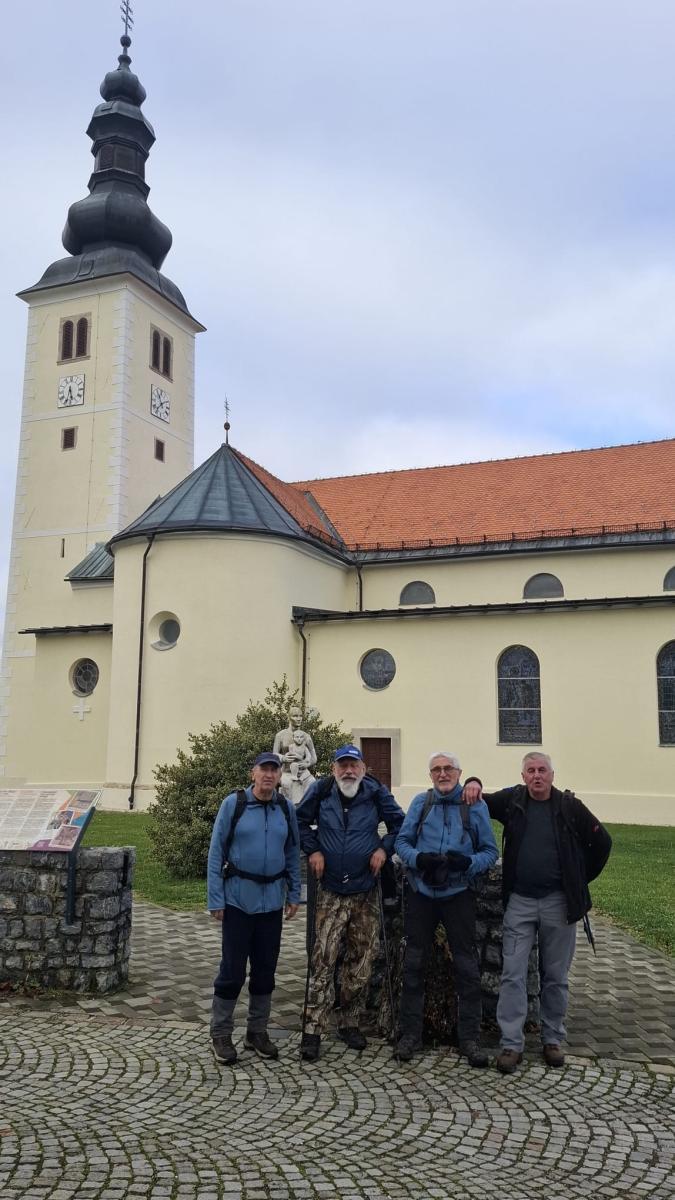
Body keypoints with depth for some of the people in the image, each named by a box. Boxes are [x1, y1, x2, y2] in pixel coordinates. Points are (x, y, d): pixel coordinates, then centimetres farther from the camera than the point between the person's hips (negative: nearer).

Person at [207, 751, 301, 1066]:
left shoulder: (286, 809, 3)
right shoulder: (234, 804, -7)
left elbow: (293, 854, 10)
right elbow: (216, 852, -6)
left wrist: (293, 894, 5)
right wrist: (215, 899, -9)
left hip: (272, 900, 4)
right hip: (238, 898, -3)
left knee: (265, 969, 11)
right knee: (232, 968, 2)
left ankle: (257, 1031, 26)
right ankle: (220, 1034, 18)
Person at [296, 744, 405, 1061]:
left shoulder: (376, 793, -6)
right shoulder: (321, 791, -6)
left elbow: (399, 823, 6)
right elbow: (301, 821, 8)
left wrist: (384, 848, -7)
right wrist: (313, 850, -3)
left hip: (365, 893, 1)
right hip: (330, 893, -1)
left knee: (360, 962, 9)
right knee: (323, 961, -6)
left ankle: (350, 1023, 25)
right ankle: (312, 1030, 2)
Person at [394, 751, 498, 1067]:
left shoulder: (476, 806, -1)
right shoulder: (420, 802, 2)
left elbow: (490, 851, 0)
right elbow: (402, 841, 2)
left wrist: (469, 862, -20)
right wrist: (418, 859, -18)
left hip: (459, 895, -1)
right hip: (421, 892, 1)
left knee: (467, 966, 5)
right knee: (414, 963, 9)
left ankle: (470, 1037, 18)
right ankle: (410, 1033, 23)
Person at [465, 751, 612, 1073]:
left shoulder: (570, 806, -4)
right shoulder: (512, 800, -1)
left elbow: (602, 842, 5)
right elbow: (480, 802, 13)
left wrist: (581, 880, 5)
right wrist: (473, 785, -10)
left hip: (558, 902, 0)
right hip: (519, 901, 1)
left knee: (556, 976, 11)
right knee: (513, 974, -1)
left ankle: (552, 1040, 26)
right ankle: (511, 1043, 6)